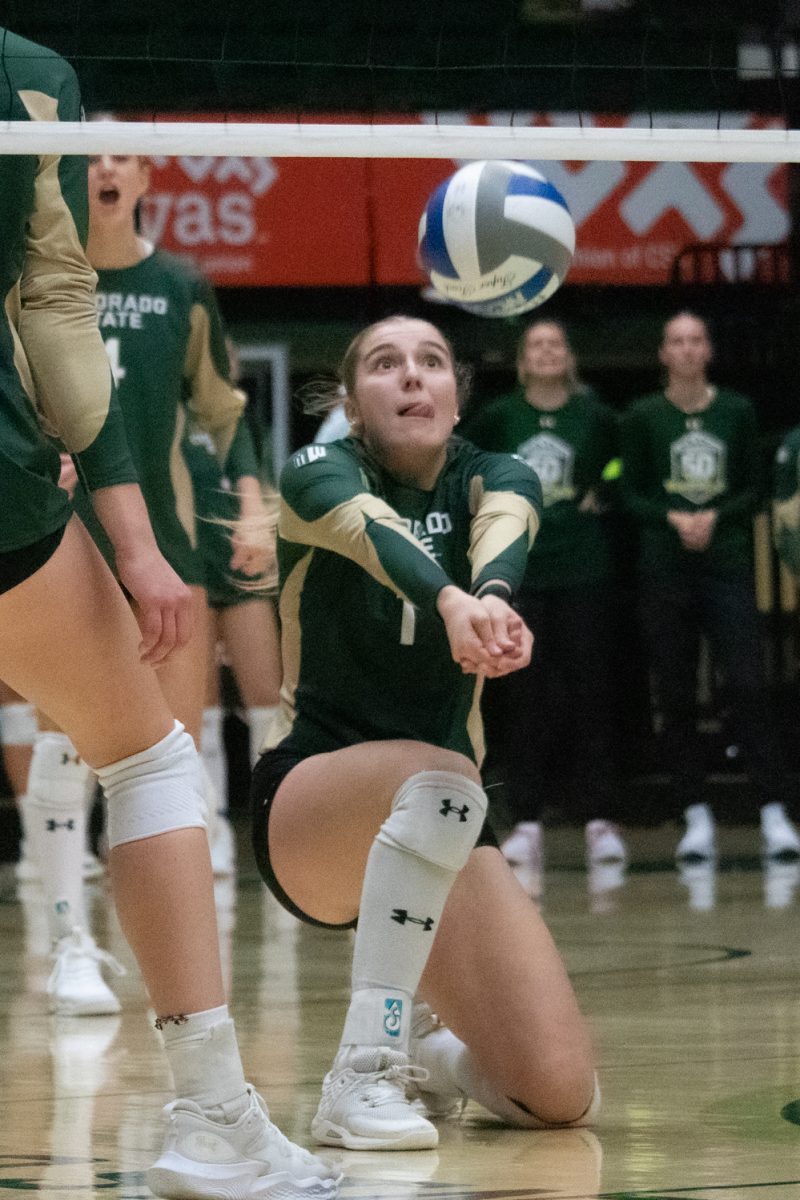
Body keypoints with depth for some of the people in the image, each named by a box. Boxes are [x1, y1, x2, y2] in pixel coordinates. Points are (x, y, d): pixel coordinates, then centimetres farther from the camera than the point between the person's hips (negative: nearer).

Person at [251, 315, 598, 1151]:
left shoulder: (497, 481, 1)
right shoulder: (319, 475, -7)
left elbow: (503, 537, -25)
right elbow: (371, 529, -32)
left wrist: (493, 600, -51)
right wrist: (450, 599, -56)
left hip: (440, 827, 3)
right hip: (310, 806, -3)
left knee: (559, 1096, -15)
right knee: (437, 779, -40)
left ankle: (430, 1047, 18)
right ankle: (360, 1077, -34)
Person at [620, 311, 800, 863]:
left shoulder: (737, 411, 6)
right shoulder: (643, 417, 5)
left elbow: (753, 490, 7)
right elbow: (632, 495, 5)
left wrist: (713, 517, -10)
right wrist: (674, 519, -13)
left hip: (728, 563, 0)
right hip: (665, 569, 1)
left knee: (749, 687, -10)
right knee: (677, 695, 1)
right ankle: (697, 817, 8)